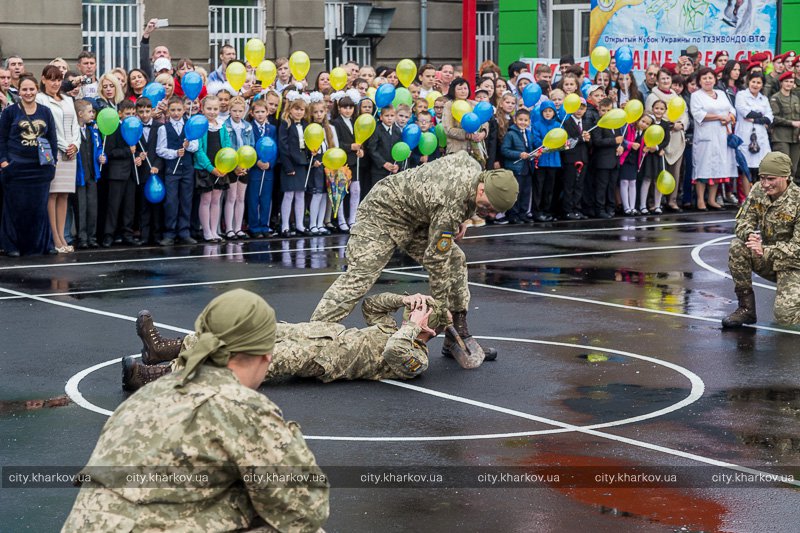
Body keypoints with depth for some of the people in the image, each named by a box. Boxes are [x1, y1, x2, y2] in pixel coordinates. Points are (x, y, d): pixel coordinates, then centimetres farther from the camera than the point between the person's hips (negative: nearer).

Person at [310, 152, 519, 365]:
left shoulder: (472, 166, -13)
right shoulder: (452, 205, -37)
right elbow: (436, 259, -29)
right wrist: (442, 306, -19)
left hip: (416, 217, 9)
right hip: (382, 213, -9)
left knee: (455, 261, 0)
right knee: (359, 276, -21)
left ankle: (458, 335, 8)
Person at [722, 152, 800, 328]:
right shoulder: (758, 191, -3)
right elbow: (743, 221, -2)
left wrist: (765, 251, -33)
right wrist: (750, 235, -26)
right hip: (767, 260, 6)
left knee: (784, 315, -26)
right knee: (737, 247, -23)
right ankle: (746, 308, -11)